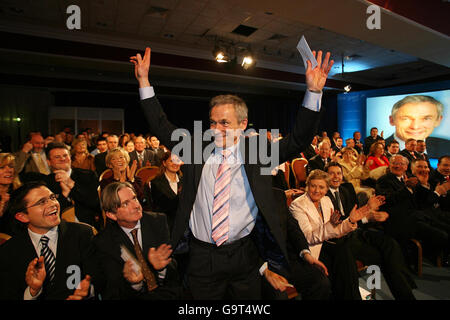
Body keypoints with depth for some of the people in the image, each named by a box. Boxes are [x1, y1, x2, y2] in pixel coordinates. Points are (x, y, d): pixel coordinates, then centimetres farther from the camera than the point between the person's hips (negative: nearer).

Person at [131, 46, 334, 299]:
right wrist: (144, 80, 2)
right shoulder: (196, 149, 0)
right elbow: (162, 128, 3)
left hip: (244, 256, -1)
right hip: (202, 256, 1)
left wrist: (314, 92, -21)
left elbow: (299, 140, -11)